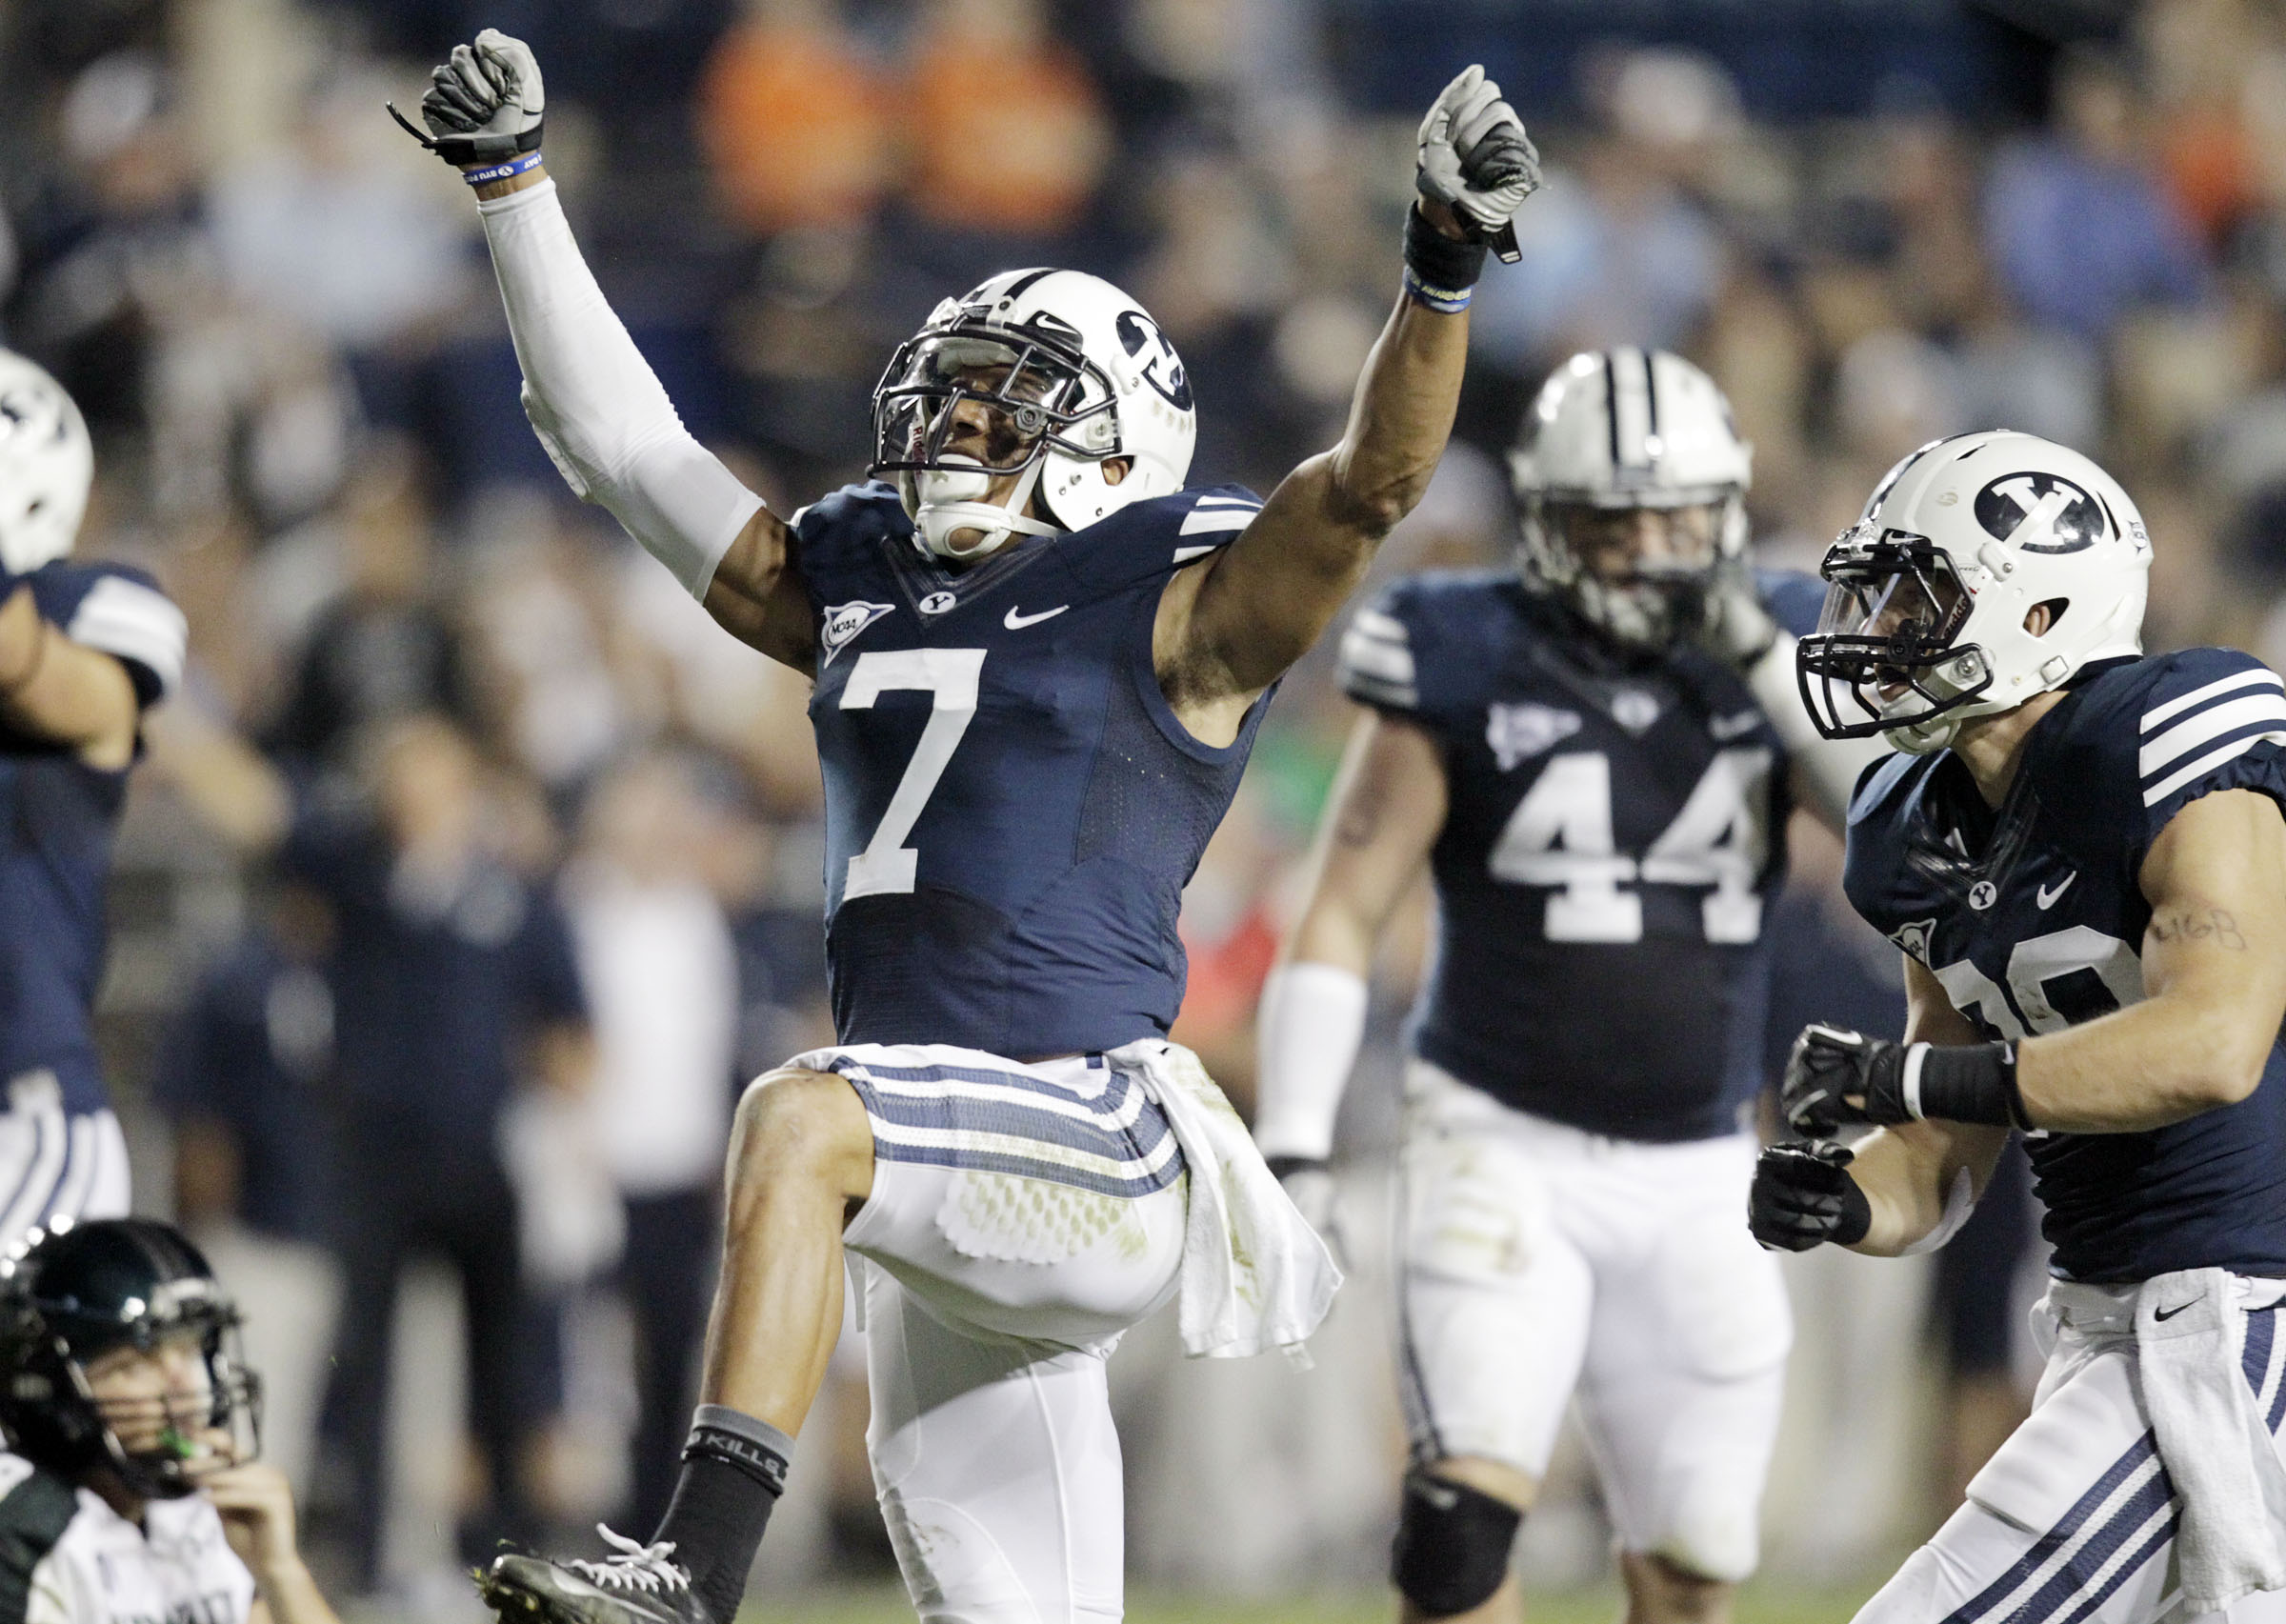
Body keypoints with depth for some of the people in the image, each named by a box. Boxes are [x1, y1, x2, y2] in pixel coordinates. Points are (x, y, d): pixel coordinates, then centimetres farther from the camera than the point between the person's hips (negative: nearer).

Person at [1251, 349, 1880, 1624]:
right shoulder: (1467, 668, -5)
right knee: (1468, 1512, -20)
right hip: (1508, 1150, -3)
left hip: (1700, 1182, 4)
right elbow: (1345, 912, -4)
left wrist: (1760, 650, -16)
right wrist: (1294, 1146, -10)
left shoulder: (1771, 669, 5)